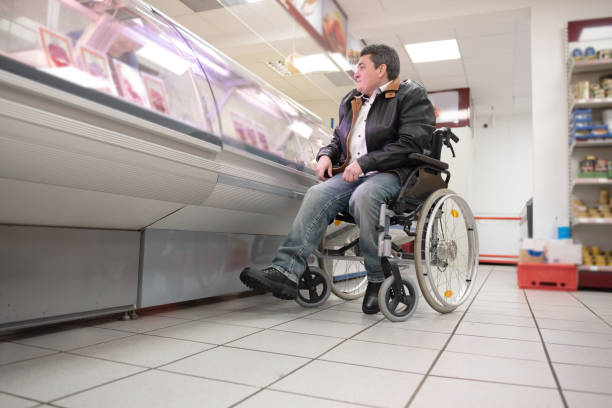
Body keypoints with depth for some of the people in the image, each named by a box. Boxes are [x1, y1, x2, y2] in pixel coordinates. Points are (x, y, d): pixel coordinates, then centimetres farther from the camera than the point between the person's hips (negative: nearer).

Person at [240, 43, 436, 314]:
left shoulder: (411, 95, 4)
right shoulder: (351, 101, 26)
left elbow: (412, 142, -10)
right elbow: (338, 138, 33)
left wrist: (364, 163, -16)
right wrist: (326, 154, 8)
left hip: (392, 173, -6)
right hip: (353, 173, 6)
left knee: (362, 197, -37)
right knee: (318, 194, -23)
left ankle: (378, 279, -19)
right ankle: (286, 271, -33)